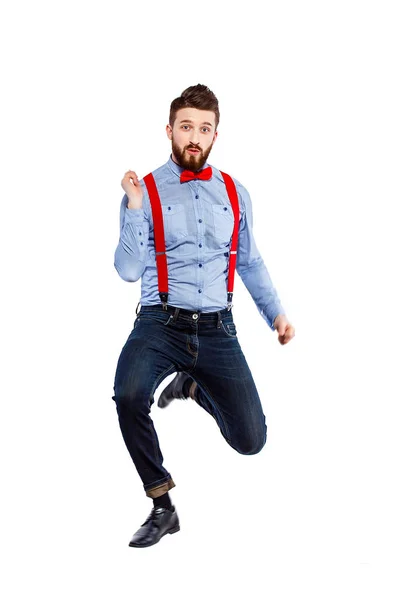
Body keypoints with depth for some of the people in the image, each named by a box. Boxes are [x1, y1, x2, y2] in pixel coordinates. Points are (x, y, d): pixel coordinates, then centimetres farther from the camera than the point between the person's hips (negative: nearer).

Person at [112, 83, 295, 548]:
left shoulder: (235, 194, 10)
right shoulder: (146, 191, -1)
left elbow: (250, 262, 20)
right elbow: (128, 271, -6)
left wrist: (275, 313, 10)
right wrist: (134, 210, -17)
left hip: (216, 331, 3)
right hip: (160, 325, -3)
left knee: (250, 440, -4)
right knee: (129, 396, -33)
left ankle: (193, 387, 29)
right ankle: (162, 508, -12)